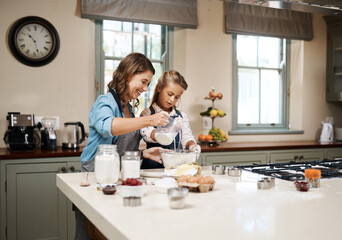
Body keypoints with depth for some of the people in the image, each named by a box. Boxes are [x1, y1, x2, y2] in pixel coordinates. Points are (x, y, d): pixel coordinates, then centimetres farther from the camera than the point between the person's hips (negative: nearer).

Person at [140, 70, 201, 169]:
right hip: (152, 166, -5)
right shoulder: (147, 114, 1)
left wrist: (191, 145, -21)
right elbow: (146, 132, -19)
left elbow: (187, 137, 5)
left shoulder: (182, 117, 16)